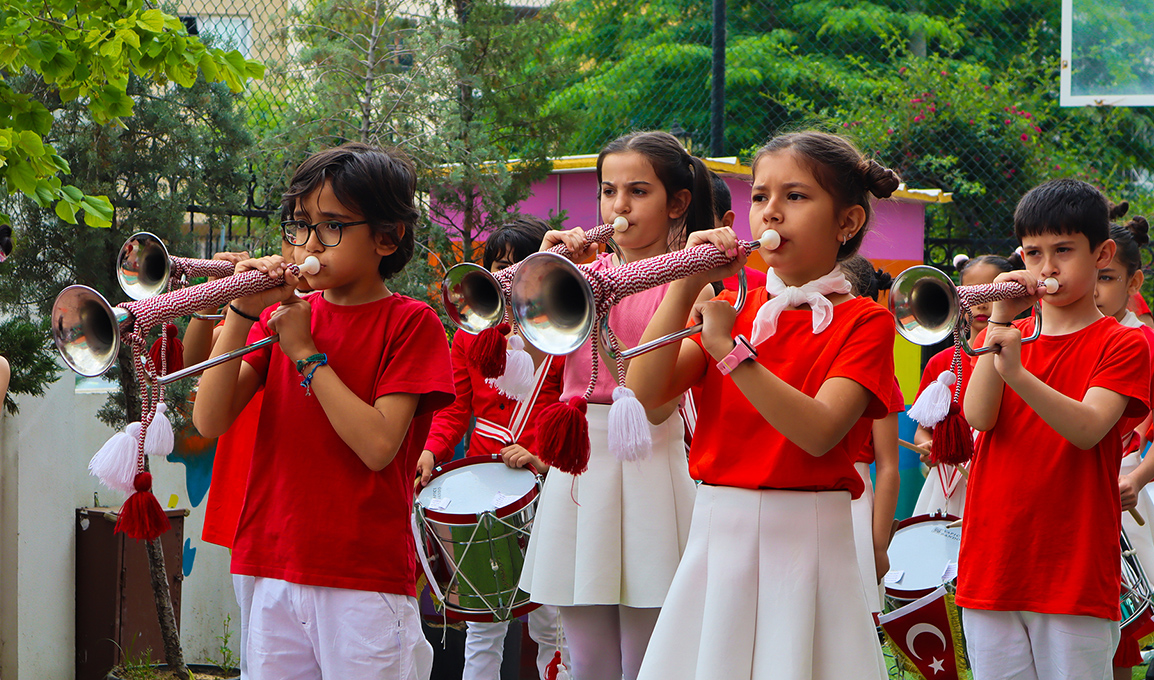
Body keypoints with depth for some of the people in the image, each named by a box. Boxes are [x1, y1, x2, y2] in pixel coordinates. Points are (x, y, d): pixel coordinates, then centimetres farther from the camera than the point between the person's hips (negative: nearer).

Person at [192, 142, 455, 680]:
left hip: (366, 580, -4)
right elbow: (209, 422, 0)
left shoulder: (410, 323, -2)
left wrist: (305, 353, -10)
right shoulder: (281, 315, 11)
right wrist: (242, 314, -9)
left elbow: (378, 446, -15)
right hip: (275, 577, 4)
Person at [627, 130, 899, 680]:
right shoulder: (732, 309, 12)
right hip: (715, 538, 4)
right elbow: (644, 391, -3)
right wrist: (686, 285, -10)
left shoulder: (863, 321, -2)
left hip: (805, 546, -4)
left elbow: (818, 432, -18)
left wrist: (731, 350, -22)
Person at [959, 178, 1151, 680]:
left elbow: (1089, 429, -17)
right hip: (992, 565, 4)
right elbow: (978, 417, -4)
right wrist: (1000, 322, -12)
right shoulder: (1008, 335, 14)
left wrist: (1018, 373, -31)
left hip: (1075, 577, -4)